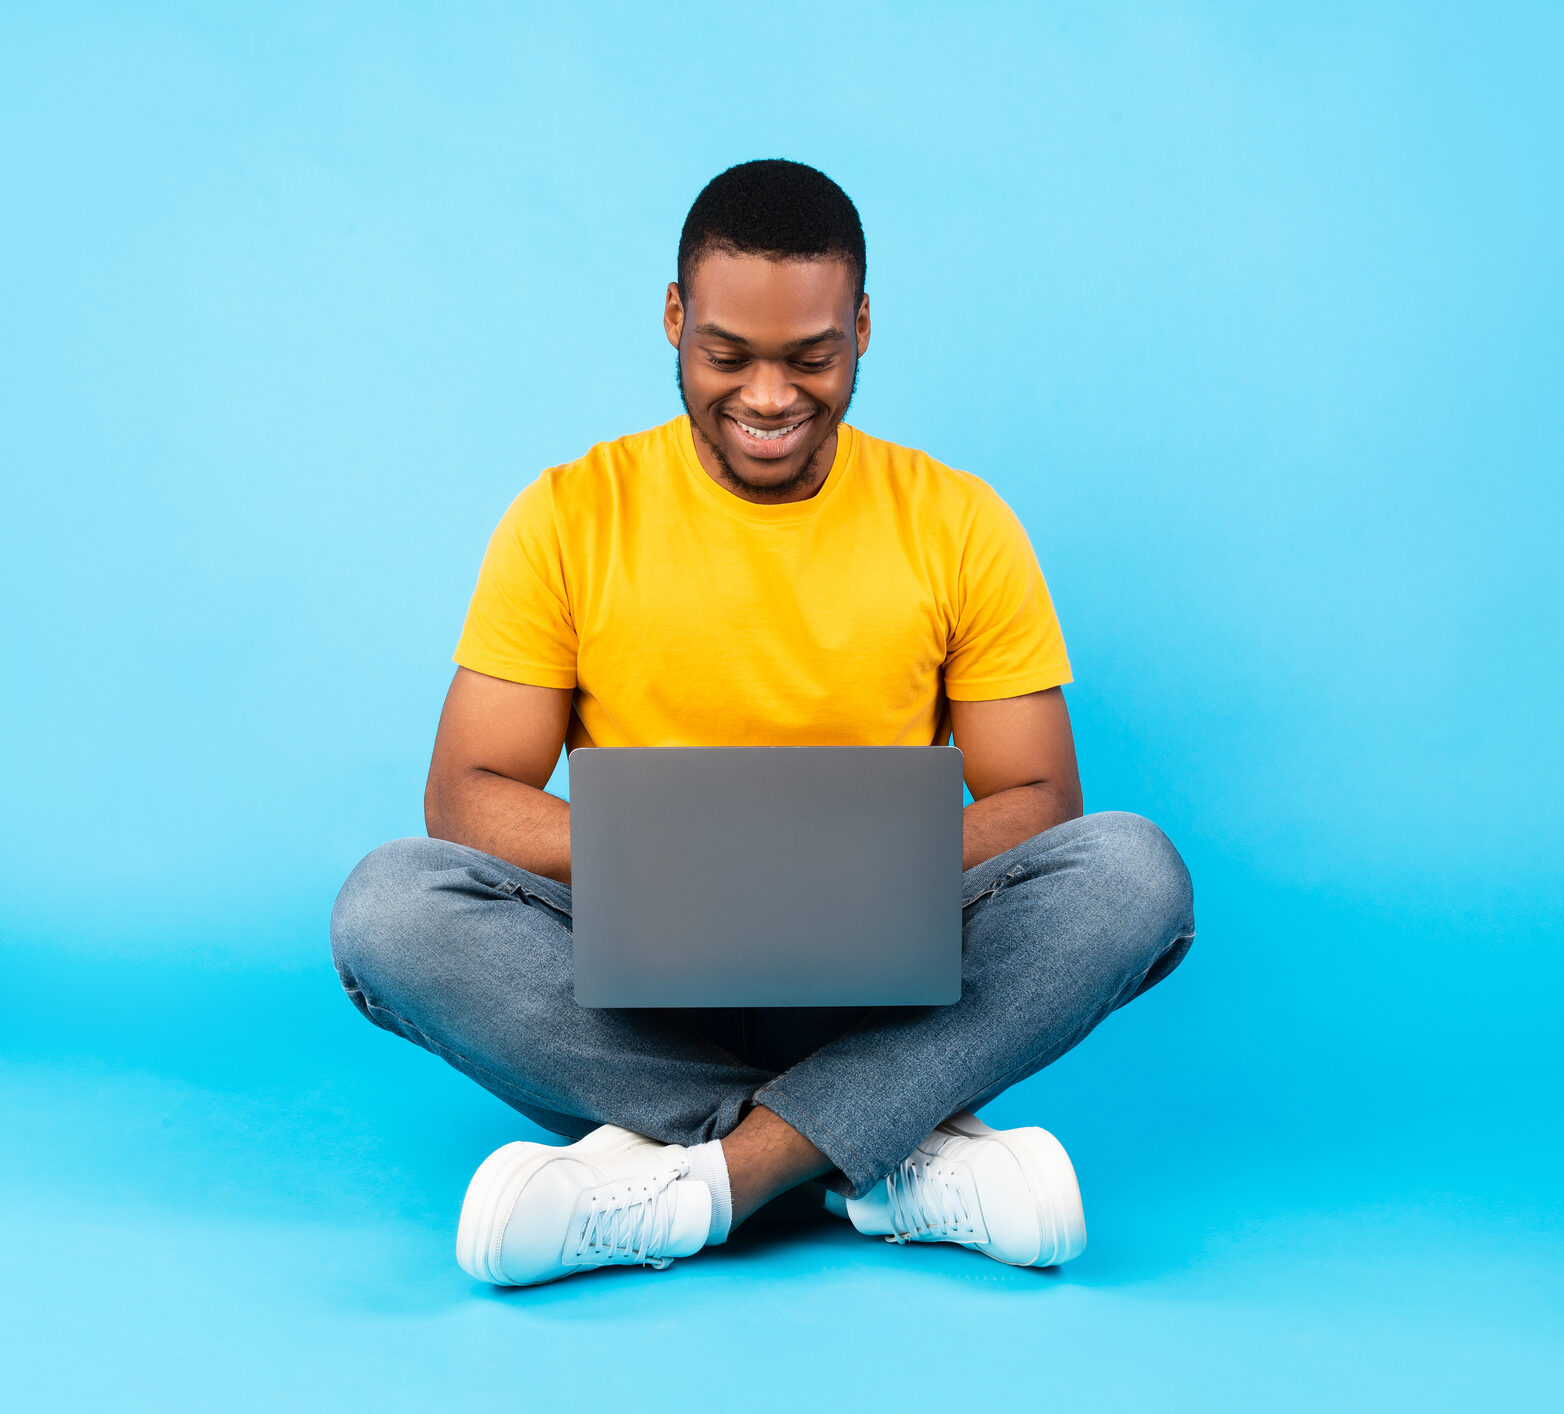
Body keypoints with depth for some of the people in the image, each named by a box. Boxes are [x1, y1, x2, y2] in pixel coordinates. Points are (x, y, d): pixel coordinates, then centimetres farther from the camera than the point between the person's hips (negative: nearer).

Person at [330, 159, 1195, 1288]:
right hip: (638, 991, 0)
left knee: (1134, 869, -25)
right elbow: (469, 796, -2)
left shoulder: (958, 524, 3)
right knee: (390, 903, -26)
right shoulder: (570, 517, 1)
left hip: (885, 993, 1)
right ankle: (905, 1153, -28)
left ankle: (692, 1176, -30)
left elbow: (1037, 800, 3)